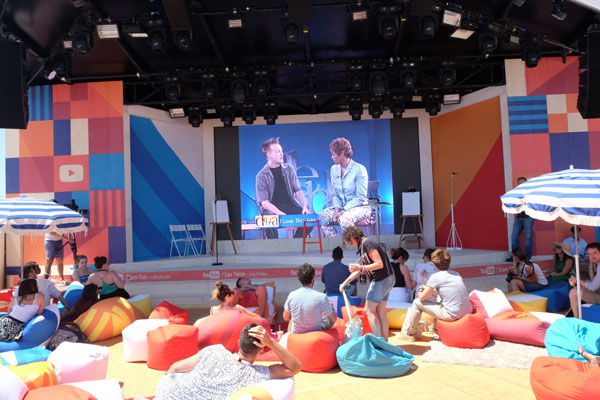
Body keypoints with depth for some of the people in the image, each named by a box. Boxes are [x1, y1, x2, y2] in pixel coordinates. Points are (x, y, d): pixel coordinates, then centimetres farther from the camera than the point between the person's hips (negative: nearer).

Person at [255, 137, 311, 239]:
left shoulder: (289, 168, 8)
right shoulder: (261, 175, -4)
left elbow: (298, 190, 7)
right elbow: (263, 202, -10)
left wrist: (305, 206, -11)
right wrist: (280, 213, -24)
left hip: (290, 205, 4)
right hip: (271, 208, -3)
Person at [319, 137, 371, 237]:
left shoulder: (359, 169, -11)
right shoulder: (334, 169, 9)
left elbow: (360, 198, -14)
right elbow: (334, 194, 10)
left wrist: (344, 211, -21)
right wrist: (337, 209, -9)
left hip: (360, 207, -6)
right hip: (341, 207, 6)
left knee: (344, 218, -36)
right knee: (322, 216, -20)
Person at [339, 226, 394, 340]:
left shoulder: (367, 243, -15)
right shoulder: (363, 247, 16)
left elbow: (379, 264, -21)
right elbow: (359, 269, 23)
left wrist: (361, 268, -23)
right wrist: (345, 283, 25)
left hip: (381, 280, -10)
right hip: (387, 280, 10)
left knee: (369, 310, -2)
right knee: (380, 311, 12)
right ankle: (385, 342, 16)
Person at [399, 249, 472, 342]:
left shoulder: (435, 277, -8)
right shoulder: (456, 274, 12)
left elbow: (422, 298, -2)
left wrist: (420, 292, 21)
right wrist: (430, 289, 32)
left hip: (452, 315, -7)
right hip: (468, 312, 7)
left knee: (417, 303, 5)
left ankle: (409, 333, 21)